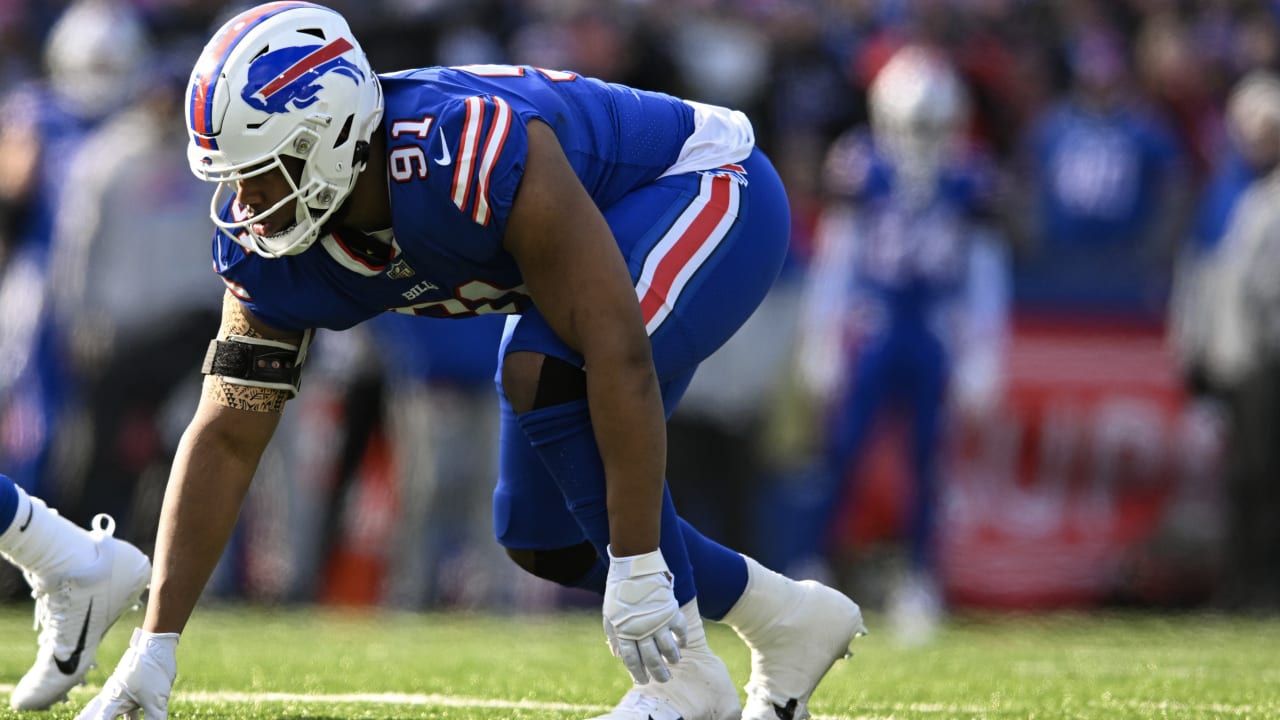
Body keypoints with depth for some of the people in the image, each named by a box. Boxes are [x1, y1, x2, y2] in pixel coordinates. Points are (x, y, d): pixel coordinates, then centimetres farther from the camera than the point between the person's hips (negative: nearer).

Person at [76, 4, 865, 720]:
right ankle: (790, 622, 27)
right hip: (604, 228, 8)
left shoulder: (475, 156, -42)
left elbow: (621, 356, -41)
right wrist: (154, 650, -17)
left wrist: (638, 569, -39)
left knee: (546, 374, -32)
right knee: (542, 536, 6)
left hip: (710, 189, -8)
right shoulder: (269, 247, -18)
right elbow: (226, 436, -13)